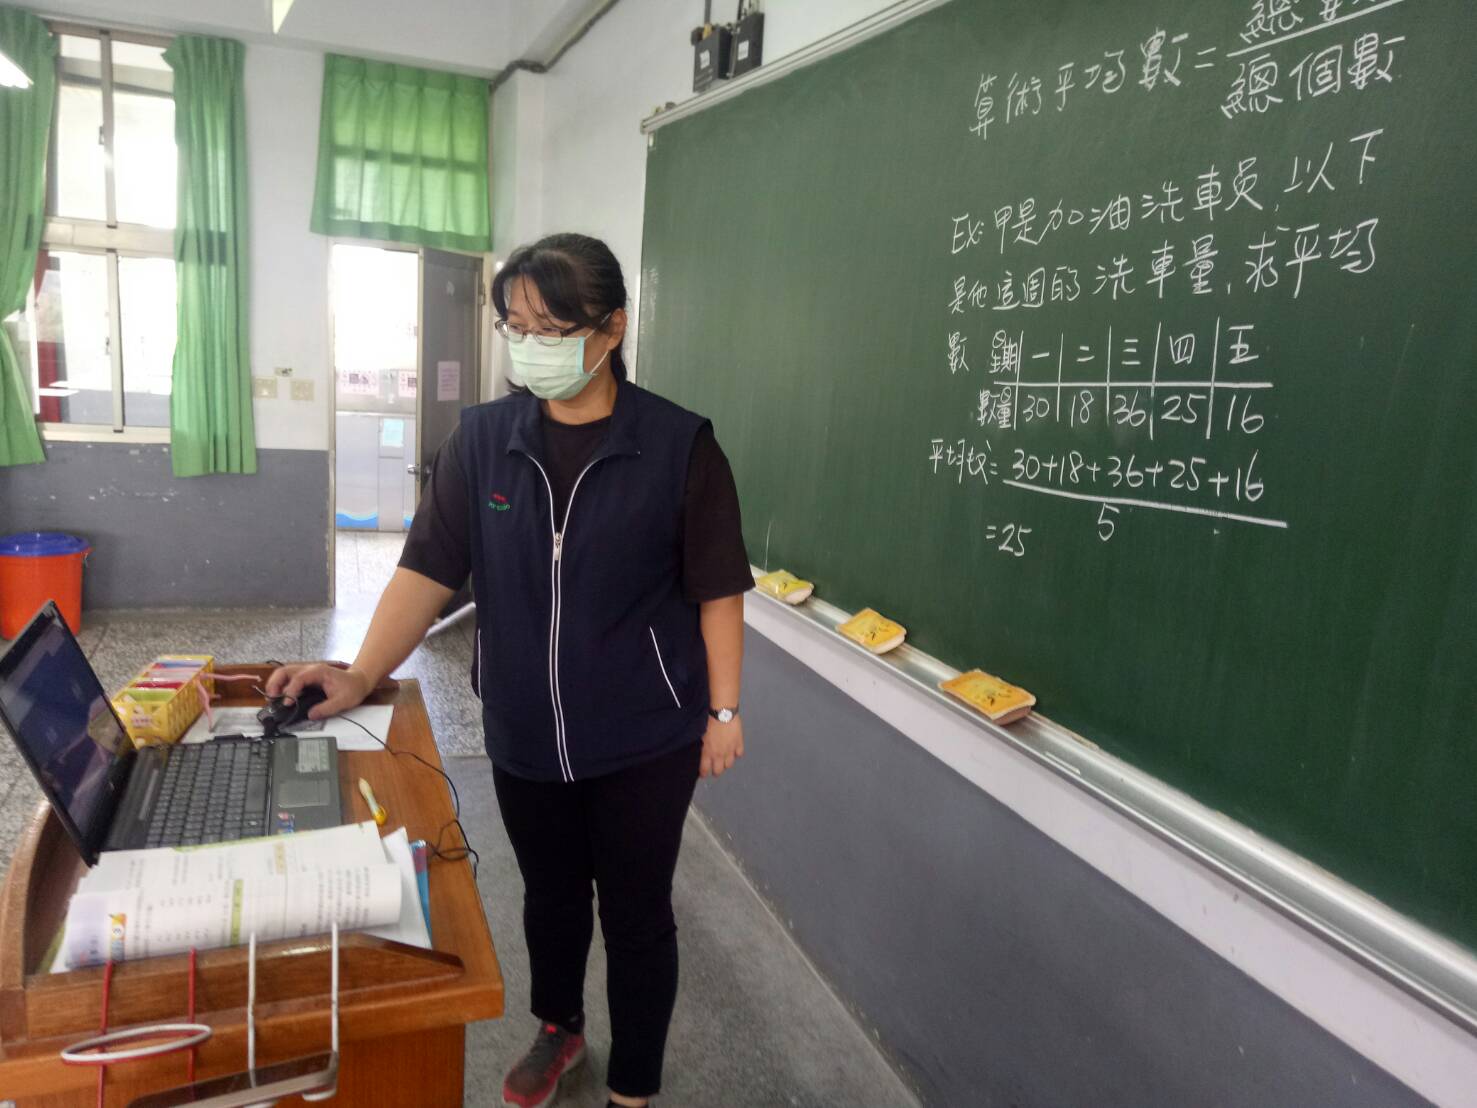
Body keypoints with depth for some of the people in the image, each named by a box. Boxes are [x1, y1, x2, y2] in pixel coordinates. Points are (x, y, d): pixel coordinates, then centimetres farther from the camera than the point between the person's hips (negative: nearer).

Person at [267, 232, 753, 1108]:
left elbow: (716, 591, -7)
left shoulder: (678, 445, -12)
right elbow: (429, 571, -5)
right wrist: (360, 677, -15)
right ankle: (559, 1029, 53)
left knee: (636, 911, 13)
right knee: (550, 893, 24)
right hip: (524, 734, 3)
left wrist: (724, 709, -5)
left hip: (644, 741, -3)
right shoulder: (484, 438, -4)